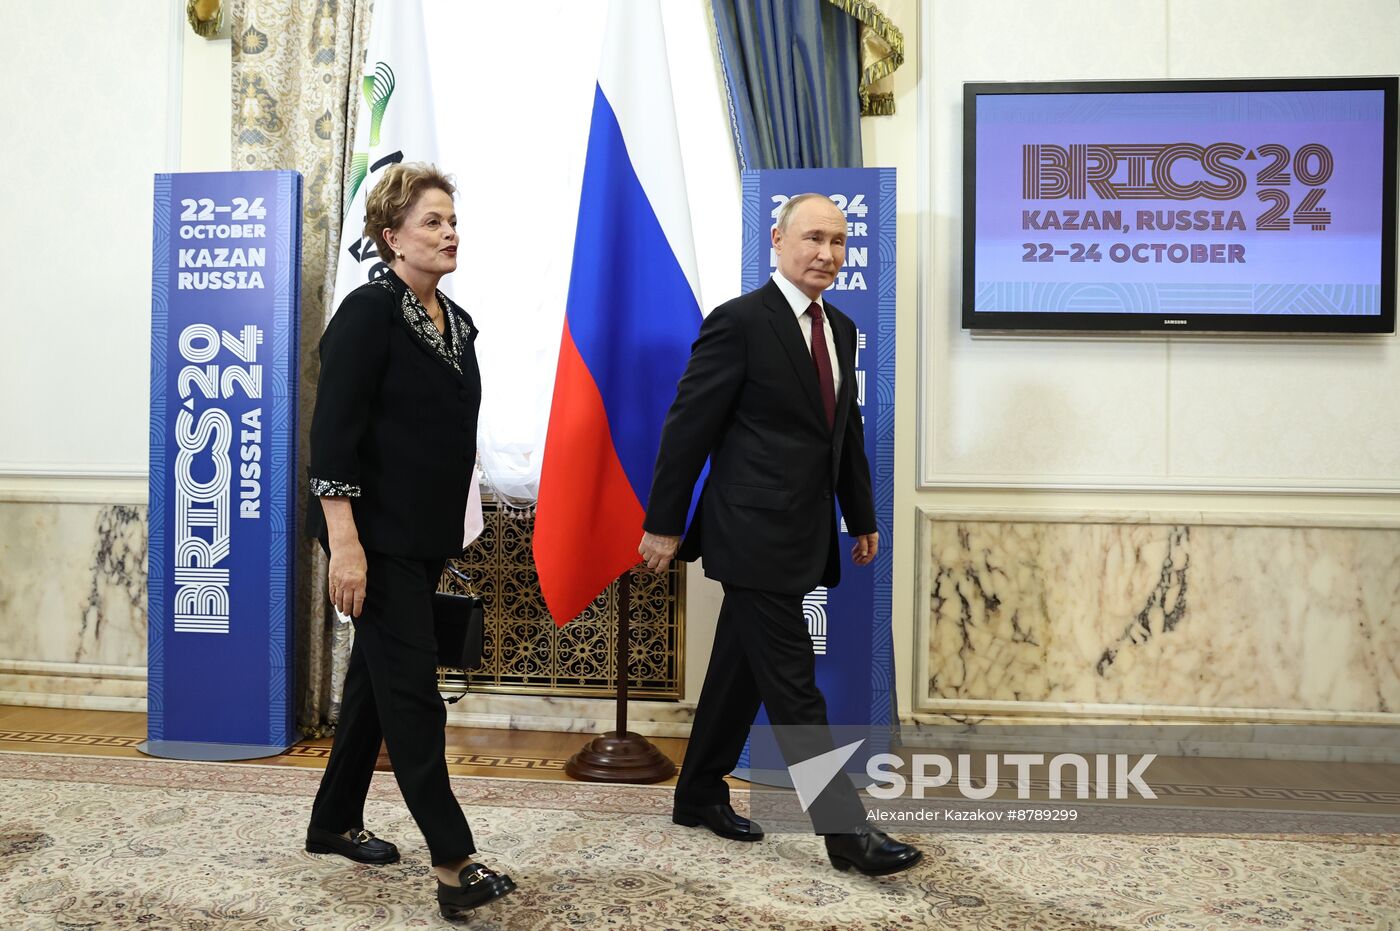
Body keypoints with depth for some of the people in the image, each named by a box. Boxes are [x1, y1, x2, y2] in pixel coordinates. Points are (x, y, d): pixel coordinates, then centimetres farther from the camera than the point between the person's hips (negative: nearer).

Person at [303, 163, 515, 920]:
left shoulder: (456, 322, 11)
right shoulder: (369, 312, -12)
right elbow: (333, 431, -18)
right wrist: (344, 541, -24)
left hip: (426, 536, 8)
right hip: (377, 534, -8)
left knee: (377, 678, 16)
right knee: (411, 684, -6)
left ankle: (335, 822, 32)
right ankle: (453, 861, -1)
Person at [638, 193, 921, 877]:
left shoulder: (841, 329, 12)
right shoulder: (739, 321, -11)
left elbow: (847, 432, 19)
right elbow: (688, 428, -11)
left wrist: (863, 519, 20)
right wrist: (663, 525, -10)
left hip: (801, 538, 8)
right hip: (755, 536, -8)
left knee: (741, 670, 18)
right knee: (794, 688, -2)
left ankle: (699, 795, 33)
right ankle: (847, 832, 7)